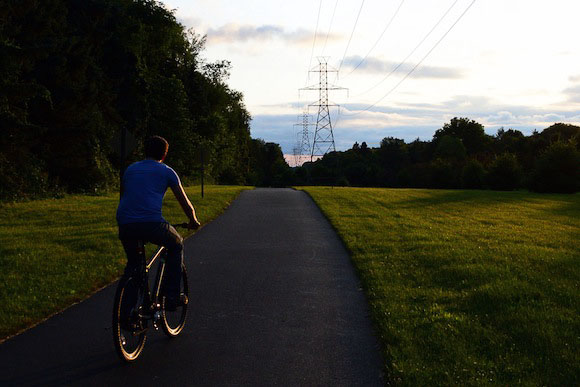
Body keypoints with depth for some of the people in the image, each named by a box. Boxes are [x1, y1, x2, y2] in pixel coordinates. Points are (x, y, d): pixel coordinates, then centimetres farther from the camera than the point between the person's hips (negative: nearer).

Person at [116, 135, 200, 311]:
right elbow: (185, 202, 17)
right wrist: (193, 221, 35)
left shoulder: (130, 169, 25)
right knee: (176, 245, 24)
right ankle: (172, 297, 20)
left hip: (124, 225, 4)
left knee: (133, 261, 29)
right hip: (151, 223, -4)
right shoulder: (166, 171, 13)